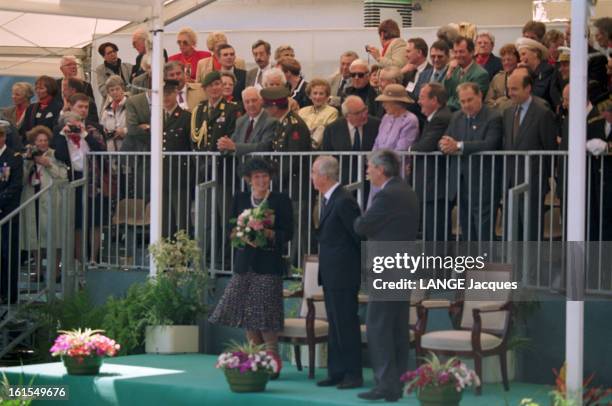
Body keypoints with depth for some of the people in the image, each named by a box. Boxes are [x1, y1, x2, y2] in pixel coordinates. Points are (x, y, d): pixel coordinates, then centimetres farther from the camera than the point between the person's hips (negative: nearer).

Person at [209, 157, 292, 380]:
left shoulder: (280, 200, 0)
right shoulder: (240, 199, 11)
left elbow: (287, 234, -3)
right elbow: (231, 229, 11)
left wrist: (268, 233, -19)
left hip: (268, 264, -4)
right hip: (244, 263, 4)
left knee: (265, 317, -8)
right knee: (247, 316, 5)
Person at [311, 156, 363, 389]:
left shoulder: (344, 201, -18)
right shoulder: (329, 200, 13)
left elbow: (360, 235, -17)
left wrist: (365, 265, -9)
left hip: (343, 274, -10)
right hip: (331, 274, 10)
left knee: (346, 324, -4)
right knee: (335, 324, 13)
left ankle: (353, 374, 2)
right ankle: (336, 373, 19)